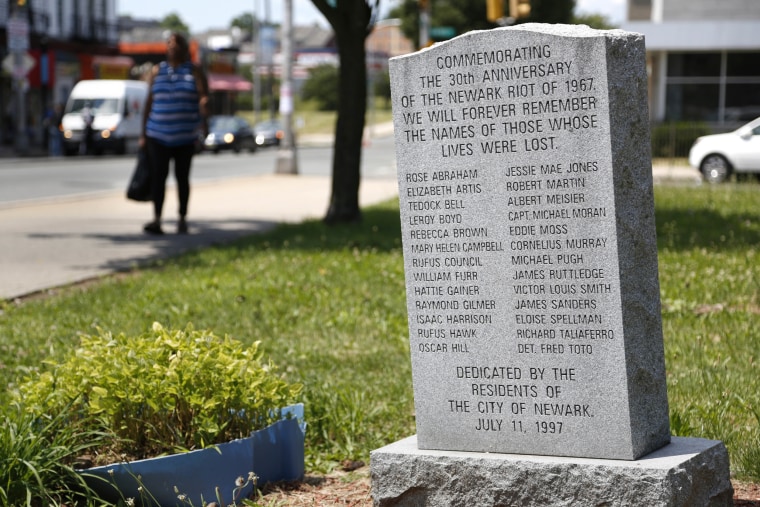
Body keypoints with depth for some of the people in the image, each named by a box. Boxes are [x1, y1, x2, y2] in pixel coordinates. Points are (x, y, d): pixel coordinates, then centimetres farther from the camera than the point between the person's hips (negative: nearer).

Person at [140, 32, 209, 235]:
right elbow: (149, 102, 10)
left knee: (182, 177, 5)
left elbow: (203, 98, -9)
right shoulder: (157, 71, 10)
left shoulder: (194, 72, 3)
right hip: (158, 134, 1)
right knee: (158, 175, -10)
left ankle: (182, 219, 14)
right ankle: (156, 220, -15)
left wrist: (203, 118, -31)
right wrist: (143, 134, 8)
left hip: (184, 136, -1)